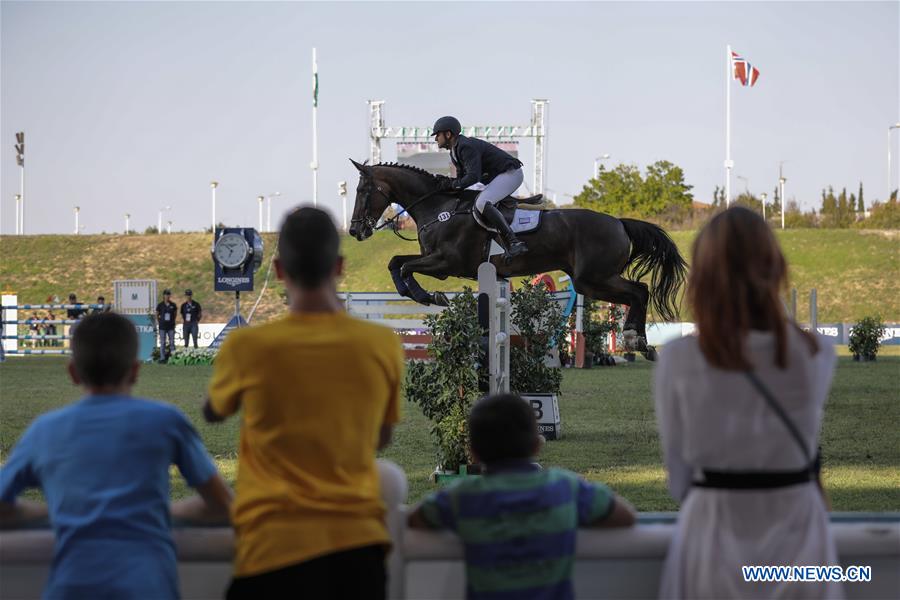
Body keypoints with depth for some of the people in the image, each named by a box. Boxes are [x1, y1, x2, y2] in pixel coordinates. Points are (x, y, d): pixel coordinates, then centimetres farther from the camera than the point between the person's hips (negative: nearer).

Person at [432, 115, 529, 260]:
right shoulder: (454, 153, 14)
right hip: (498, 177, 12)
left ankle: (513, 242, -32)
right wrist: (447, 182, -3)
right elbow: (462, 177, 17)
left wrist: (452, 185, -20)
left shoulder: (467, 147, -20)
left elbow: (473, 177, -29)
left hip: (511, 173, -12)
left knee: (482, 203, -28)